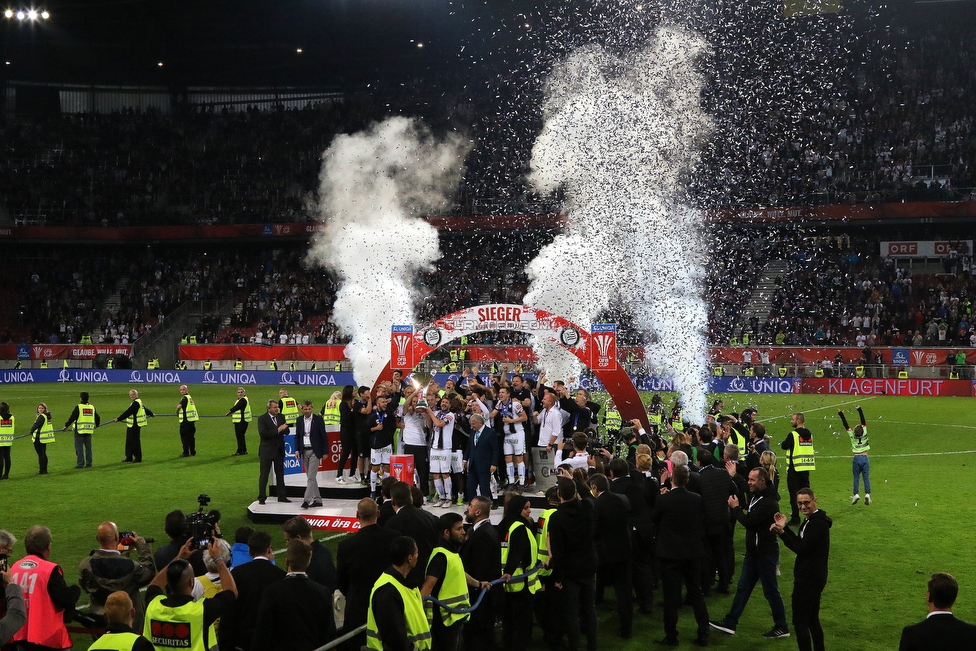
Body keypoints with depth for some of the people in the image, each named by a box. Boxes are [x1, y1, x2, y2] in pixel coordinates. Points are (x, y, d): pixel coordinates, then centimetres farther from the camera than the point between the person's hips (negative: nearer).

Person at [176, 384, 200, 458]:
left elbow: (179, 406, -26)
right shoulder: (190, 397, 16)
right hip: (192, 419, 8)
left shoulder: (185, 398, -12)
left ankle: (186, 453, -2)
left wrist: (177, 413, -10)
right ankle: (193, 452, 16)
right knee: (191, 437, 12)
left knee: (184, 437, -3)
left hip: (186, 420, -8)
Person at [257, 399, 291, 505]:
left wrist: (284, 428, -17)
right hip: (267, 451, -5)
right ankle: (261, 497, 5)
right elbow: (262, 433, -21)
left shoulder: (281, 417, 8)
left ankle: (281, 496, 18)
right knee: (264, 475, -1)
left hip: (279, 450, 5)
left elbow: (286, 431, 7)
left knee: (280, 474, 11)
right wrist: (278, 430, -24)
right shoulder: (262, 418, -9)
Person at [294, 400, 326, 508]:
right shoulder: (299, 420, 7)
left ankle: (307, 500, -13)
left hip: (314, 451, -5)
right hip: (304, 451, 5)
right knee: (310, 477, 9)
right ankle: (317, 499, 16)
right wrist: (297, 450, -2)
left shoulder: (318, 419, -5)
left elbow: (324, 436, -3)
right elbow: (297, 436, 12)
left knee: (311, 477, -11)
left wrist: (325, 452, -6)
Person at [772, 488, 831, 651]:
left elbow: (802, 549, -23)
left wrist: (781, 533, -23)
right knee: (812, 620, 18)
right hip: (812, 577, 11)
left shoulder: (817, 523, -21)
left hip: (809, 579, -11)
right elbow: (801, 543, 13)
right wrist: (784, 528, 4)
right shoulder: (812, 520, 11)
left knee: (800, 622, -4)